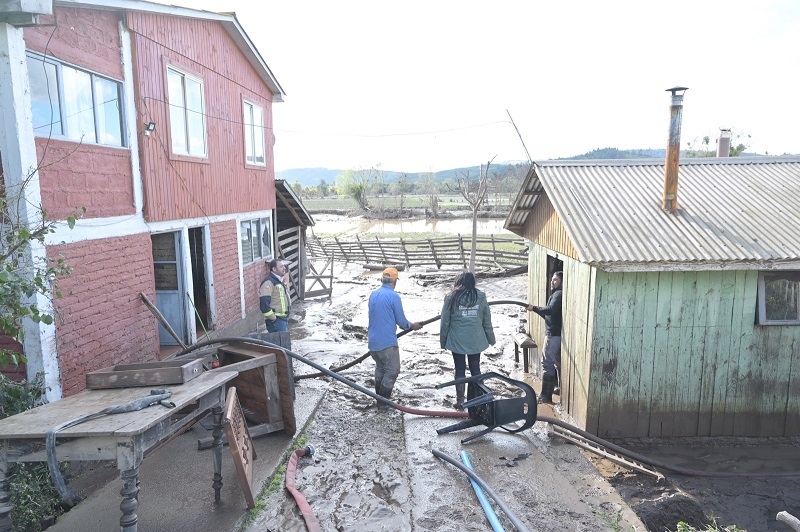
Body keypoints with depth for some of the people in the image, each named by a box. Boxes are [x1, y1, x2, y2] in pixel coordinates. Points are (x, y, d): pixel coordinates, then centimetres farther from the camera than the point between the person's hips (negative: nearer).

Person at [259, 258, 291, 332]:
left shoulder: (280, 281, 16)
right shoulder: (269, 282, -15)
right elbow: (264, 303, -24)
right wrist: (273, 318, -19)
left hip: (284, 318, 10)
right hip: (276, 320, -10)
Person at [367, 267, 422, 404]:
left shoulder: (373, 294, 8)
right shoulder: (393, 296, -14)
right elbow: (401, 321, -9)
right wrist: (412, 326, 12)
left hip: (373, 342, 7)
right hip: (387, 342, -7)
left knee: (380, 368, 22)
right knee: (392, 372, 5)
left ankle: (379, 398, 29)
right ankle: (383, 402, 7)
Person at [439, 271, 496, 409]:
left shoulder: (451, 297, -5)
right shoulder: (480, 297, 0)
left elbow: (445, 321, -3)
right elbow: (487, 320, 5)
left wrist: (443, 340, 7)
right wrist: (491, 338, 16)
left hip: (457, 341, -2)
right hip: (476, 340, 2)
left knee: (460, 370, 7)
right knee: (475, 369, 12)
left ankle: (460, 400, 12)